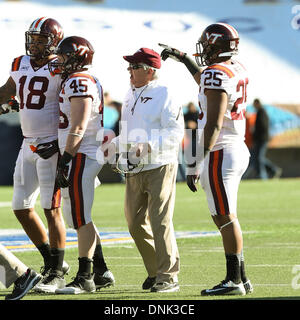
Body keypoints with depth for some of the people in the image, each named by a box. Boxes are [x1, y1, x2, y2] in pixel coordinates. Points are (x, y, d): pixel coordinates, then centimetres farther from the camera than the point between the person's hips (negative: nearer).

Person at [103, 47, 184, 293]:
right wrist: (114, 146, 14)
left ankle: (169, 276, -5)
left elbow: (175, 133, -15)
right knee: (136, 223, 8)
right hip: (134, 171, 9)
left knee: (160, 222, -10)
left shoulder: (163, 95, -10)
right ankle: (155, 272, 20)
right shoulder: (131, 95, 17)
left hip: (159, 167, -8)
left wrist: (149, 145, -25)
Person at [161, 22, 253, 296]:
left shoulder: (217, 73, -16)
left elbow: (214, 123, -22)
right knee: (225, 217, 14)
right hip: (237, 149, 9)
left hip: (220, 153, -9)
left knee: (225, 217, -6)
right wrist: (182, 58, 43)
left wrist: (197, 162, -21)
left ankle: (234, 281, -4)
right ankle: (241, 278, 16)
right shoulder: (237, 70, 11)